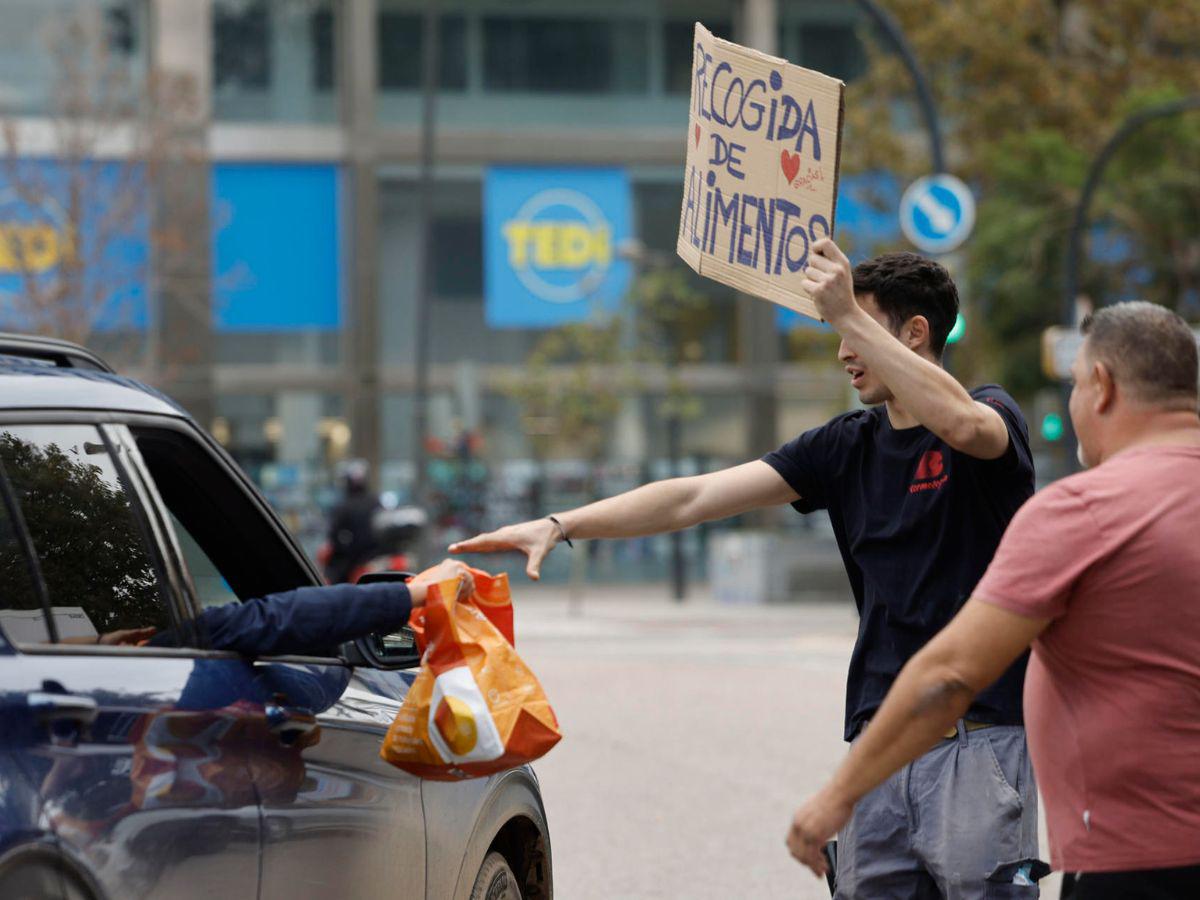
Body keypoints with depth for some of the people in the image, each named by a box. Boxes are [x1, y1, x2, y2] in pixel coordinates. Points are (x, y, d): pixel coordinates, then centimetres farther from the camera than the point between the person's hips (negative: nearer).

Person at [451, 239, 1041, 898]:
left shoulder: (994, 415, 0)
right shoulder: (847, 446, 15)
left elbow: (962, 424, -27)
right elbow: (697, 497, 10)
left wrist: (848, 317, -26)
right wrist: (560, 525, 1)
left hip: (979, 740, -5)